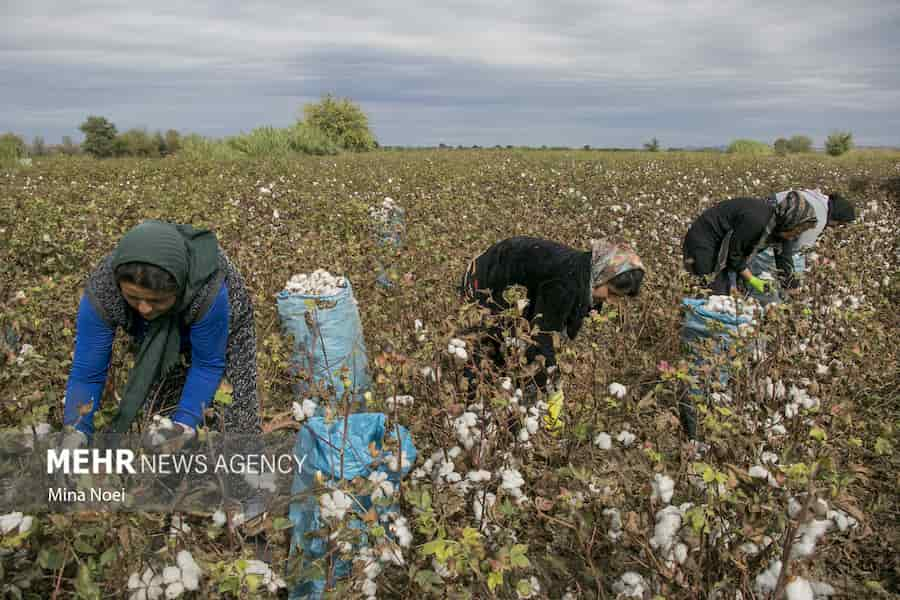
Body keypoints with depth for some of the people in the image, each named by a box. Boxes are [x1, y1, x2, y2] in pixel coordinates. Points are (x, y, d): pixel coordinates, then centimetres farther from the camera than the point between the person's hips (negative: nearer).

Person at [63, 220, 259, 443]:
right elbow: (87, 374, -26)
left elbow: (207, 364, -28)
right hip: (156, 338, 3)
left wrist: (184, 424, -33)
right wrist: (76, 432, -38)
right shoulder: (101, 291, -35)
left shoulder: (207, 289, -43)